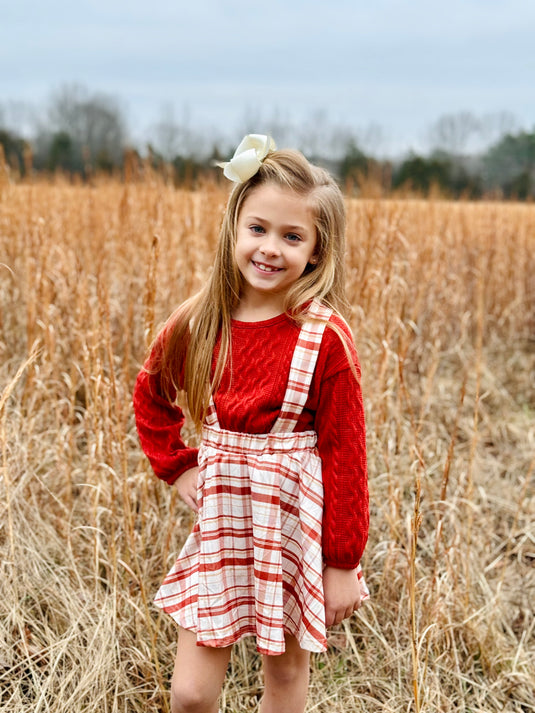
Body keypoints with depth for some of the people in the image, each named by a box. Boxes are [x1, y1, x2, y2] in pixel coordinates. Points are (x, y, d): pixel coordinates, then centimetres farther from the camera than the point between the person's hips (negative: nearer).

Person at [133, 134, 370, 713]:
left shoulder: (325, 338, -15)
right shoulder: (198, 324, -5)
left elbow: (344, 454, -11)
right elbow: (151, 396, 16)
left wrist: (343, 564, -8)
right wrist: (175, 467, 5)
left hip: (297, 521, -2)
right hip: (221, 521, 3)